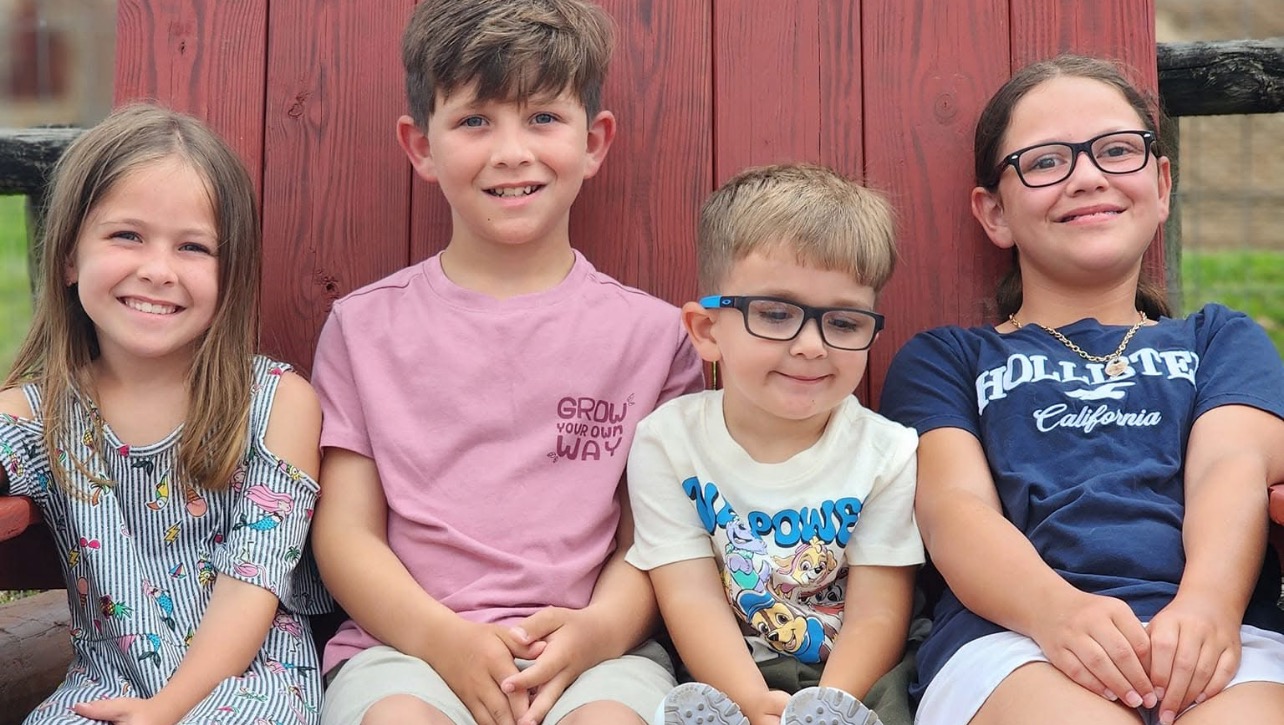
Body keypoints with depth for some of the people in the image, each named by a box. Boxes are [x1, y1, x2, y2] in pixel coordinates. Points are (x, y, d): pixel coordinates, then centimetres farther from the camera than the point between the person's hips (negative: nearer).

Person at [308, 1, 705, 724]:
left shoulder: (651, 331, 8)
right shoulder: (366, 326, 9)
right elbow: (347, 530, 6)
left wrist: (598, 629, -13)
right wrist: (445, 639, -12)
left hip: (596, 647, 0)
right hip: (405, 643, 0)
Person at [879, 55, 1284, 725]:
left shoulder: (1221, 339, 28)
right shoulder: (942, 359, 23)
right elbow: (954, 508, 4)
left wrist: (1209, 603, -17)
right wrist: (1057, 609, -19)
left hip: (1216, 638, 2)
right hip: (1008, 634, -1)